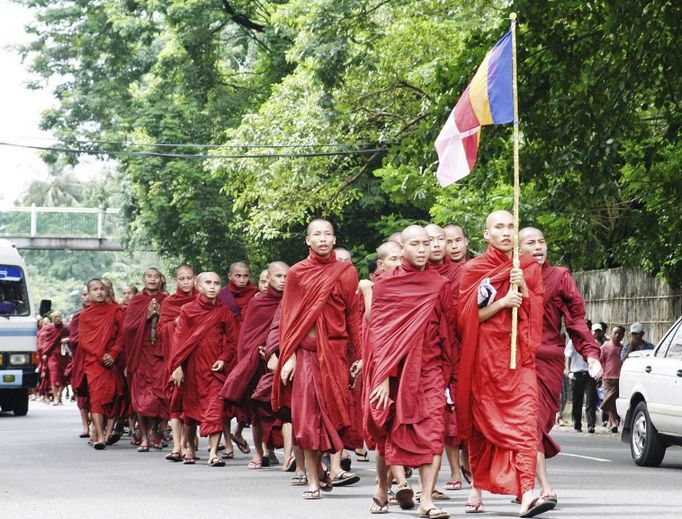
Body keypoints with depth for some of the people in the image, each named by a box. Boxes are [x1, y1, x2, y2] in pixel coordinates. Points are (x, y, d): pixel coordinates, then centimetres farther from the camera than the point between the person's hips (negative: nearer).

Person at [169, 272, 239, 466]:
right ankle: (190, 448, 30)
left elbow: (232, 340, 8)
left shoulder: (224, 312, 5)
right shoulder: (188, 310, 3)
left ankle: (213, 453, -14)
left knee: (215, 409, -13)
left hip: (214, 368, -1)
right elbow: (179, 338, 1)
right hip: (192, 367, 1)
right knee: (190, 407, 12)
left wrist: (223, 359, -8)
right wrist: (177, 366, -7)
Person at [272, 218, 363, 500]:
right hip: (305, 351, 0)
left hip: (335, 351, 0)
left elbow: (354, 315, 3)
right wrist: (288, 356, -4)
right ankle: (313, 480, 0)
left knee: (333, 412, -2)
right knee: (306, 416, -3)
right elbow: (288, 317, 5)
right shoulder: (296, 273, 6)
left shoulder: (346, 272, 5)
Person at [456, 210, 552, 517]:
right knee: (482, 422, 7)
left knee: (524, 418, -15)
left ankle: (527, 493, -27)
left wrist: (523, 289, -9)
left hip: (519, 354, 1)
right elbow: (466, 316, -2)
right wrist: (501, 303, -14)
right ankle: (477, 485, 25)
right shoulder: (473, 269, 4)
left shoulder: (529, 268, 11)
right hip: (483, 356, 0)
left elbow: (537, 313, 7)